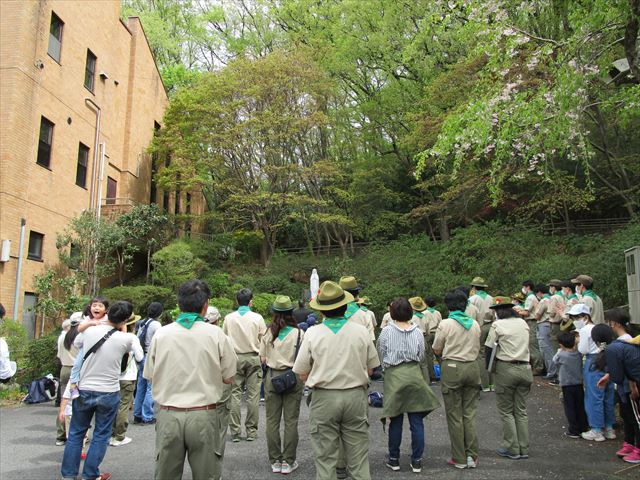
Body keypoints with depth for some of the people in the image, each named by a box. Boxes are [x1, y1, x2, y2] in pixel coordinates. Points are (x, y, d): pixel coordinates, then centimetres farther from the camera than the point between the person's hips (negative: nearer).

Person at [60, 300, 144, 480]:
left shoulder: (88, 331, -7)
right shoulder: (126, 338, -15)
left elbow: (75, 344, 14)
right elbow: (139, 357, 1)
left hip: (84, 390, 3)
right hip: (108, 393, -2)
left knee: (76, 433, 16)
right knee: (101, 436, 11)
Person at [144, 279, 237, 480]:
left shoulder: (161, 334, -3)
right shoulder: (215, 334, -7)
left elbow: (149, 376, 7)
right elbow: (228, 377, 0)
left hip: (168, 416, 2)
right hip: (203, 416, -2)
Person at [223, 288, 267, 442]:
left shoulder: (228, 318, -1)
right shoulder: (257, 318, -5)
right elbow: (264, 338, 0)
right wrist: (263, 357, 14)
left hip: (235, 358, 1)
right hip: (253, 358, -1)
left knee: (235, 394, 5)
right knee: (253, 395, 4)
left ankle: (235, 432, 6)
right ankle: (251, 430, 8)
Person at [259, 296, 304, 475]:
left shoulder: (268, 333, -4)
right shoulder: (298, 333, -9)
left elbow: (263, 359, 1)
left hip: (272, 377, 1)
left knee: (272, 421, 10)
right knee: (291, 421, 6)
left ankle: (275, 461, 17)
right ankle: (288, 462, 11)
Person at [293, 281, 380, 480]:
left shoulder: (312, 333, -8)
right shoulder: (362, 331, -3)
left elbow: (302, 375, -3)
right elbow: (370, 370, 5)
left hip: (324, 398, -1)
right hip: (356, 396, 2)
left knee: (325, 460, 9)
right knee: (359, 460, 12)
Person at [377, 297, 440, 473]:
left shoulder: (386, 331, -8)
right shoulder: (418, 332, -4)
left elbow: (381, 355, 1)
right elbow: (421, 355, 5)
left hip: (393, 376, -1)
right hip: (414, 375, 1)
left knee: (396, 421, 10)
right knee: (416, 421, 7)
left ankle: (394, 459, 19)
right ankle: (416, 461, 13)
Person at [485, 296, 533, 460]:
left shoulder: (497, 325, -8)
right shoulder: (523, 323, 8)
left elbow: (489, 348, -5)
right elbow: (525, 346, 13)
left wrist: (489, 366, 7)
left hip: (506, 369, -5)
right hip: (524, 368, 5)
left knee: (506, 411, 7)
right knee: (521, 410, 13)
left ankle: (512, 448, 8)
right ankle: (523, 448, 16)